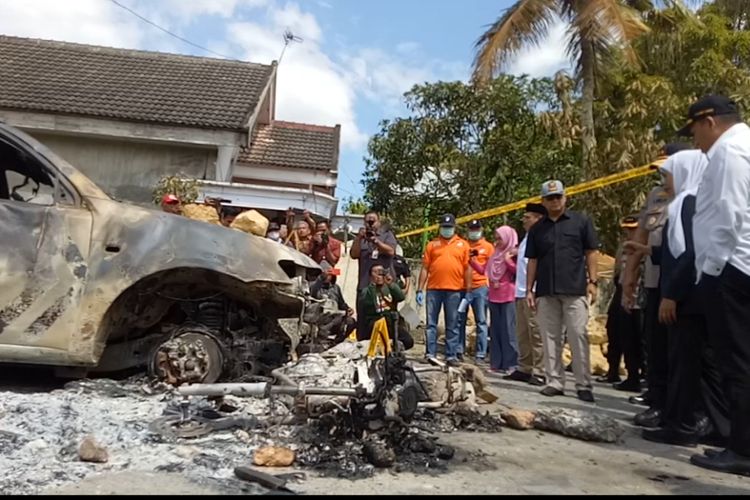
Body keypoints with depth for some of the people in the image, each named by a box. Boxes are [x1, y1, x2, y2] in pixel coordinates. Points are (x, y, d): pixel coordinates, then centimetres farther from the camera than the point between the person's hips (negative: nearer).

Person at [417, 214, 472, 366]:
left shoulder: (463, 244, 8)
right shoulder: (432, 244, 9)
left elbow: (467, 269, 5)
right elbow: (425, 268, 7)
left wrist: (468, 291, 0)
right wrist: (420, 289, 2)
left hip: (454, 290, -1)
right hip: (433, 289, 1)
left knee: (452, 324, 6)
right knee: (431, 323, 3)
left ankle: (451, 355, 12)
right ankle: (430, 354, 9)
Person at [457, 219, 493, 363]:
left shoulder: (488, 246, 10)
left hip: (480, 288, -2)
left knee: (481, 322, 0)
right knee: (459, 320, 2)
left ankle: (480, 354, 3)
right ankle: (458, 351, 11)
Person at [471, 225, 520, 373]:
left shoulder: (514, 254, -4)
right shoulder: (495, 254, 17)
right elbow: (483, 270, 18)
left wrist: (508, 260, -18)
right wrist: (472, 260, 9)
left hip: (508, 297, -7)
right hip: (494, 296, 7)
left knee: (508, 330, -5)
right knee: (495, 330, 9)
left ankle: (510, 364, 1)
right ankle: (496, 363, 15)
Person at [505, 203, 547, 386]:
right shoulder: (527, 238, 19)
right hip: (521, 292, 10)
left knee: (536, 334, -5)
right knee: (522, 334, 13)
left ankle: (539, 372, 1)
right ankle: (524, 369, 22)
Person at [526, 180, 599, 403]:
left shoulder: (581, 221, 5)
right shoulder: (537, 229, 13)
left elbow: (591, 253, 4)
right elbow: (532, 260, 13)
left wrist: (592, 281, -4)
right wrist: (529, 289, 8)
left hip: (575, 290, -3)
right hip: (546, 292, 3)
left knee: (578, 337, -4)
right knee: (550, 339, 6)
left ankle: (584, 385, 4)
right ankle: (554, 382, 13)